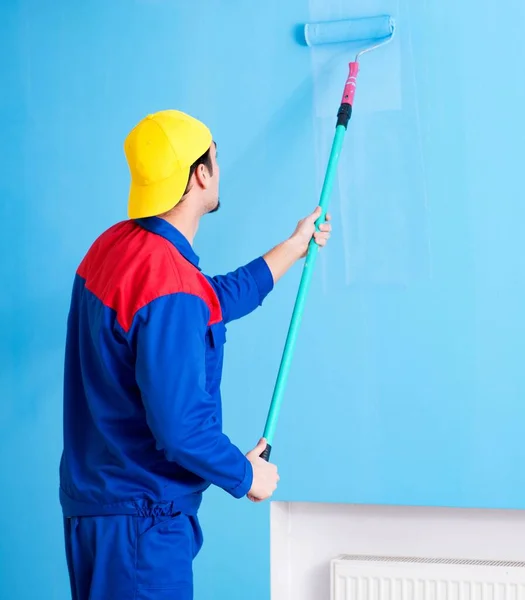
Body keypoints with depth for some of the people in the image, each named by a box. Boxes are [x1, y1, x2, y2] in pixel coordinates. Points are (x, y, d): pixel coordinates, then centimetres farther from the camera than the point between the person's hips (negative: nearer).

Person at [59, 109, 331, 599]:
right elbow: (180, 427, -26)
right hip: (138, 519, -10)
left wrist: (294, 247, 28)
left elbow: (217, 299, 18)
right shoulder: (170, 288, -26)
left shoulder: (114, 245, 4)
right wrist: (246, 474, -8)